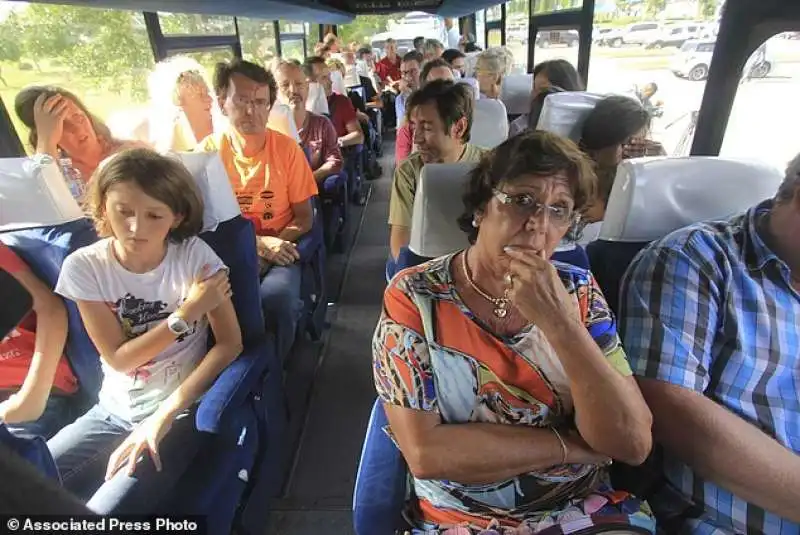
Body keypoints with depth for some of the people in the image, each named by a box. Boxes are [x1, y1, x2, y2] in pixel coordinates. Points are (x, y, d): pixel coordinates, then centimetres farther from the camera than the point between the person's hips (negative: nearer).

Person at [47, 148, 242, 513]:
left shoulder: (195, 255, -13)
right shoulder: (84, 267, -8)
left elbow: (230, 342, -13)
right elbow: (119, 358, -9)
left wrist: (166, 412, -19)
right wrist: (185, 314, -21)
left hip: (182, 411, -3)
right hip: (113, 411, 3)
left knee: (99, 518, -20)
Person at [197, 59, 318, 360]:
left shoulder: (286, 148, -1)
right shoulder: (208, 151, 0)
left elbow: (305, 217, 2)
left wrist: (273, 245, -16)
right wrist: (259, 242, -17)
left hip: (278, 252, 0)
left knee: (275, 298, -31)